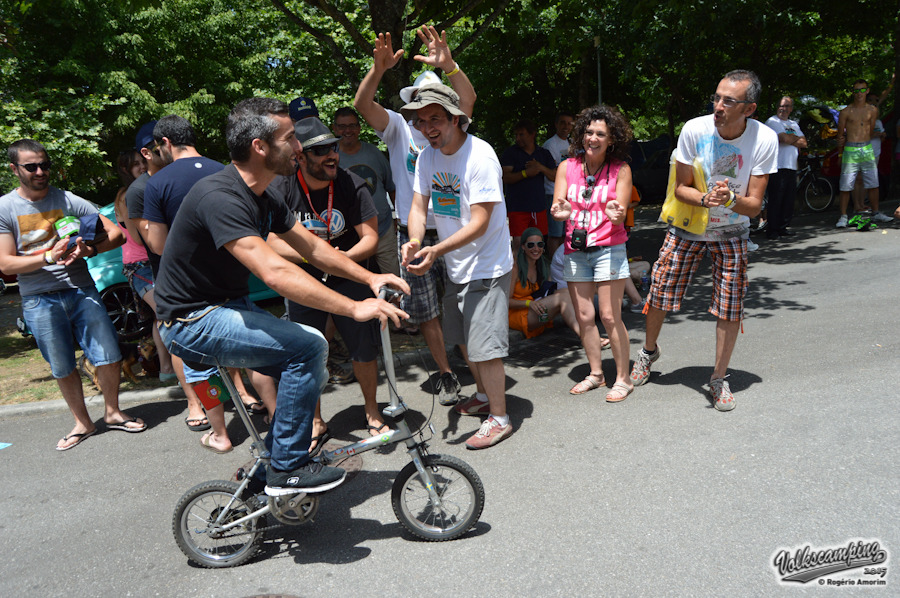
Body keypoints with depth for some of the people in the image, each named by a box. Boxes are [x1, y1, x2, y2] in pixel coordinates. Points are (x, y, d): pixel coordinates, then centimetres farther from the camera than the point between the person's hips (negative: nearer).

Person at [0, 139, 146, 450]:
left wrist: (90, 249, -18)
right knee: (62, 369, 9)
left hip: (81, 290, 1)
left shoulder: (69, 200, 2)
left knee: (109, 357, -1)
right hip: (39, 300, 0)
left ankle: (112, 412, 21)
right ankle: (83, 423, 26)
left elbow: (116, 234, 1)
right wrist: (49, 257, -19)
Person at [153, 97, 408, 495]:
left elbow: (311, 246, 10)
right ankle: (287, 470, -8)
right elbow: (275, 274, -37)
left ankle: (270, 465, 21)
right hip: (193, 322, -9)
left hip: (230, 308, 9)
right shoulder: (220, 197, -27)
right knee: (309, 345, -22)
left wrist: (369, 277, -1)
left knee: (310, 369, 4)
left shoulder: (266, 195, 4)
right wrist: (355, 308, -37)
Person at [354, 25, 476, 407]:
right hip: (415, 235, 0)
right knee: (427, 312, 6)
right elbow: (363, 105, -13)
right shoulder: (398, 128, 3)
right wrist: (379, 68, -30)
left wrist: (448, 65, -30)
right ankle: (446, 374, 21)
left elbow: (469, 98, -13)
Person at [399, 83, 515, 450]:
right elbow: (418, 206, 0)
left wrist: (436, 250, -35)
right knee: (463, 339, 19)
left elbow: (479, 223, -25)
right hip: (455, 267, 8)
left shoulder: (480, 157, -21)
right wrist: (414, 241, -21)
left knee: (484, 346, -6)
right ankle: (484, 396, 40)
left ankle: (499, 417, 12)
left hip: (487, 268, -8)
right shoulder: (427, 157, 2)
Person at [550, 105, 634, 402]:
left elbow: (620, 216, -6)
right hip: (575, 249, 3)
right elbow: (557, 206, 0)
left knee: (610, 316, -6)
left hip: (608, 248, -3)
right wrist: (560, 212, -24)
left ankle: (623, 379, 8)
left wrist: (616, 214, -29)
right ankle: (596, 374, 22)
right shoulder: (567, 167, 4)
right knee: (584, 316, 6)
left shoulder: (620, 169, -2)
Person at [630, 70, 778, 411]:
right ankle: (649, 351, 32)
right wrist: (706, 199, -32)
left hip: (731, 232, 0)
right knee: (660, 292, 3)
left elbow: (754, 205, -16)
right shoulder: (695, 130, -20)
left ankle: (719, 379, 18)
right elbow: (681, 188, -11)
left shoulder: (764, 140, -19)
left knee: (730, 307, -1)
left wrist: (730, 199, -38)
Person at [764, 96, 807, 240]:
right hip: (778, 167, -7)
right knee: (775, 200, -7)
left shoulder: (793, 124, 22)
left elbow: (803, 143, 12)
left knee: (789, 199, 7)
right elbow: (784, 138, -14)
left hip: (792, 167, 7)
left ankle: (783, 228, 15)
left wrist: (790, 139, -4)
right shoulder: (772, 122, -1)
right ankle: (772, 231, -2)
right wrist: (797, 139, 5)